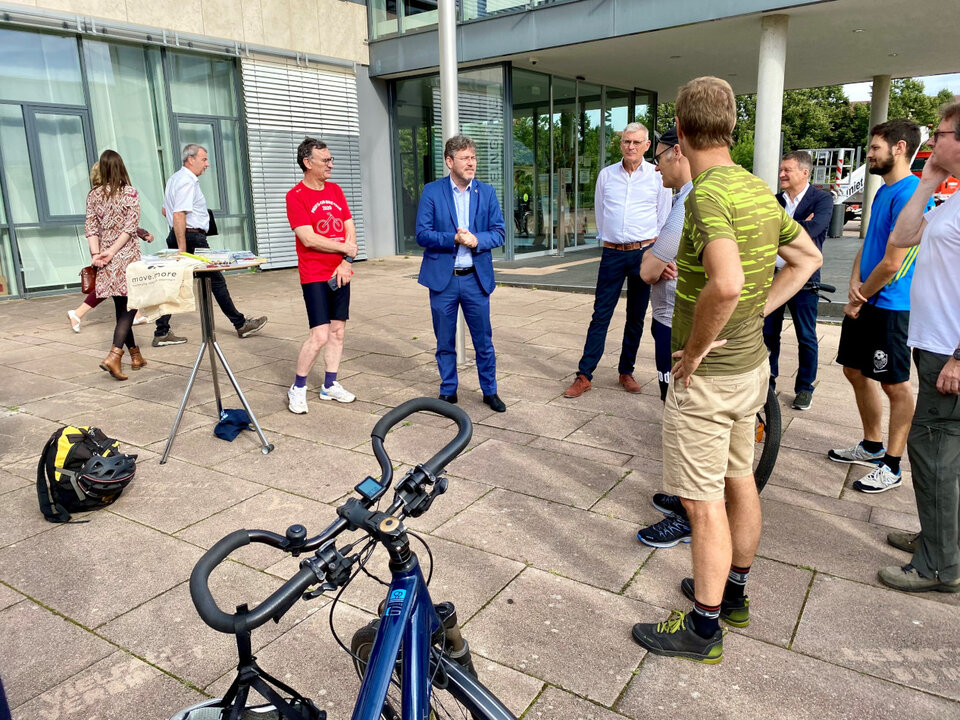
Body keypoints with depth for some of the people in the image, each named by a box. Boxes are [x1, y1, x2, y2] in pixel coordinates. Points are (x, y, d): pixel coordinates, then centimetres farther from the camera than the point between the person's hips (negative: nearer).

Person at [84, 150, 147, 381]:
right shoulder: (130, 193, -4)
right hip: (127, 257, -4)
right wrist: (112, 251, -13)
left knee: (121, 307, 12)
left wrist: (96, 254, -6)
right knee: (130, 306, -3)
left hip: (106, 260, 4)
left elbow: (91, 228, 0)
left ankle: (135, 355, 20)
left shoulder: (93, 195, 7)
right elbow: (130, 227, -12)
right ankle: (114, 356, -19)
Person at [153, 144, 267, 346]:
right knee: (216, 280, 0)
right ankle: (241, 324, 9)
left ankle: (161, 333, 7)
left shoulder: (174, 178, 18)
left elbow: (166, 211, 27)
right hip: (192, 238, -9)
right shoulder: (187, 181, -14)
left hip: (177, 237, 10)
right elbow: (178, 216, -23)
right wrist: (182, 249, -25)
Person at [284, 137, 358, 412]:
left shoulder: (335, 190, 11)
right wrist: (346, 248, -8)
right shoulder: (296, 196, -9)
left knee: (338, 331, 9)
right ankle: (297, 388, 7)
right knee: (320, 335, -11)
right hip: (315, 276, -6)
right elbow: (309, 238, -17)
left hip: (340, 273, 6)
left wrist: (346, 262, -7)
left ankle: (330, 385, 22)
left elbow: (350, 229, 8)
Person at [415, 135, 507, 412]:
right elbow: (422, 234, -6)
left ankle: (490, 391, 22)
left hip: (476, 277, 1)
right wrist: (454, 239, -19)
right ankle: (448, 392, 25)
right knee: (445, 342, 9)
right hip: (442, 278, -1)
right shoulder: (432, 191, -1)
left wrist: (477, 240, -17)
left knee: (484, 340, 7)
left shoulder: (487, 192, 5)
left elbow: (498, 233, 2)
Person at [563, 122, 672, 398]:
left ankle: (626, 372, 20)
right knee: (601, 315, -2)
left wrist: (653, 249, 9)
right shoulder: (606, 175, 6)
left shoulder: (658, 176, 1)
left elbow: (663, 219, 8)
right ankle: (584, 375, 0)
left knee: (636, 317, 8)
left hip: (644, 252, 0)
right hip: (612, 252, 1)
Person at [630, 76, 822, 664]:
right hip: (753, 361, 9)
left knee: (703, 500, 2)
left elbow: (726, 283, -39)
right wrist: (757, 313, 9)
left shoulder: (706, 194, -23)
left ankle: (704, 627, 18)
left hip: (708, 374, -9)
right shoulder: (760, 189, 6)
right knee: (740, 478, 20)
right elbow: (808, 257, 16)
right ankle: (734, 593, 39)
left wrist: (695, 347, -23)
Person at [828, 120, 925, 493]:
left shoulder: (910, 193, -18)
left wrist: (860, 300, -9)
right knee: (855, 371, 17)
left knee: (895, 386, 2)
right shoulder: (884, 190, 12)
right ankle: (872, 445, 33)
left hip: (891, 307, -9)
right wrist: (855, 282, -4)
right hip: (863, 303, 9)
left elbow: (892, 263, -21)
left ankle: (892, 466, 14)